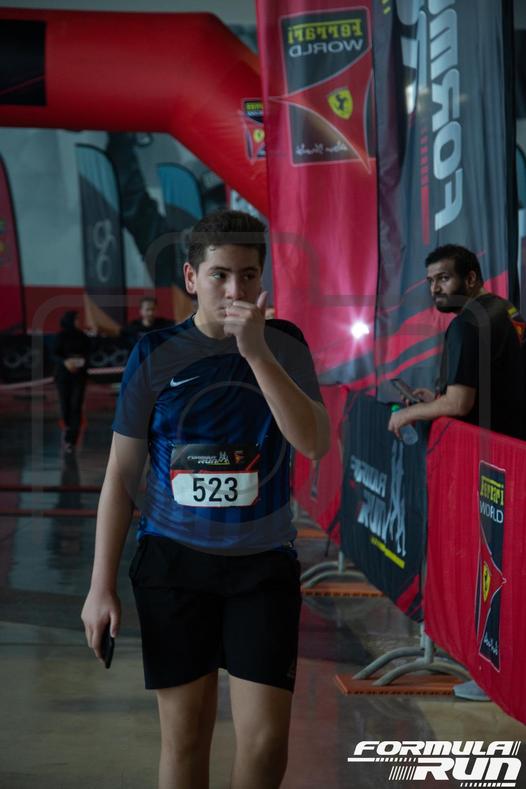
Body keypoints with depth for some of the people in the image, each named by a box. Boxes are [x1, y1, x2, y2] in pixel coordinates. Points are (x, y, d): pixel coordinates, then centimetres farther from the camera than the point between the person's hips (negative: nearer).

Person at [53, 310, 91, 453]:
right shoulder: (61, 336, -3)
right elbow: (55, 355, -6)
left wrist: (83, 361, -13)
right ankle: (68, 427, 37)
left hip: (79, 375, 1)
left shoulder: (83, 337, 4)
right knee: (65, 404, 3)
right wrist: (65, 362, -25)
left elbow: (87, 353, 9)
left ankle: (71, 440, -9)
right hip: (63, 375, -1)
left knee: (76, 406, -9)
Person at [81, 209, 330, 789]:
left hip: (263, 565, 0)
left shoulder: (284, 345, 0)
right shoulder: (155, 355, -2)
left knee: (266, 739, -4)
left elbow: (314, 442, -15)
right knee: (184, 736, 6)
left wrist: (256, 352, -24)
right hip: (173, 562, 0)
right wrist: (101, 587, -2)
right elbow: (121, 474, 1)